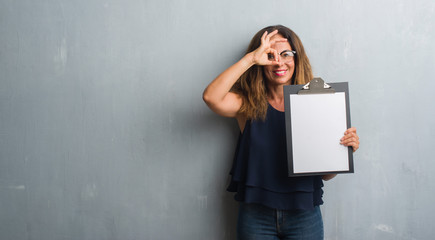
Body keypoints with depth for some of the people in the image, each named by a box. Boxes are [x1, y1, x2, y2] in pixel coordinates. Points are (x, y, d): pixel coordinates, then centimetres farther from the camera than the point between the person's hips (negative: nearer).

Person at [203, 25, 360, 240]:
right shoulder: (248, 104, -2)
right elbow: (211, 97, -24)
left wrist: (345, 148, -17)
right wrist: (250, 58, -20)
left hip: (304, 216, 1)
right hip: (256, 216, -1)